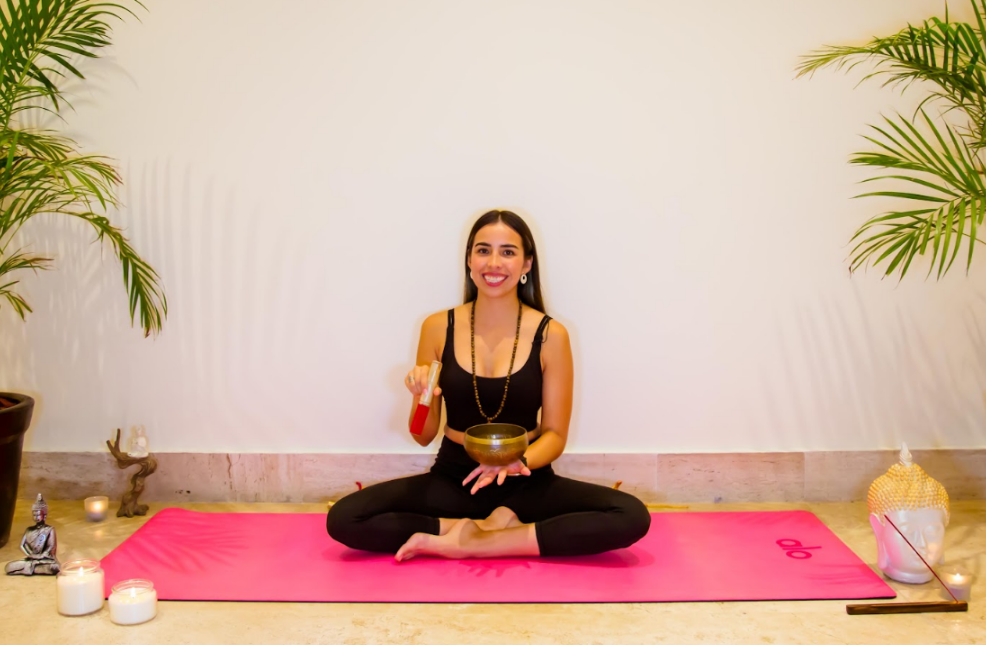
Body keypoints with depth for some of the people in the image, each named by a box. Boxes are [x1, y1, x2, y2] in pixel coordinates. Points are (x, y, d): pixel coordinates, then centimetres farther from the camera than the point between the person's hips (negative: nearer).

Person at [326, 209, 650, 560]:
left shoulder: (550, 334, -5)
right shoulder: (438, 328, -1)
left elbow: (555, 435, -1)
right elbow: (423, 436, 5)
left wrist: (518, 461, -22)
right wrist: (421, 399, -17)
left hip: (525, 485, -1)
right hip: (452, 480, 1)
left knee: (632, 516, -26)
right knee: (342, 519, -21)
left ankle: (468, 541, -20)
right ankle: (500, 530, -15)